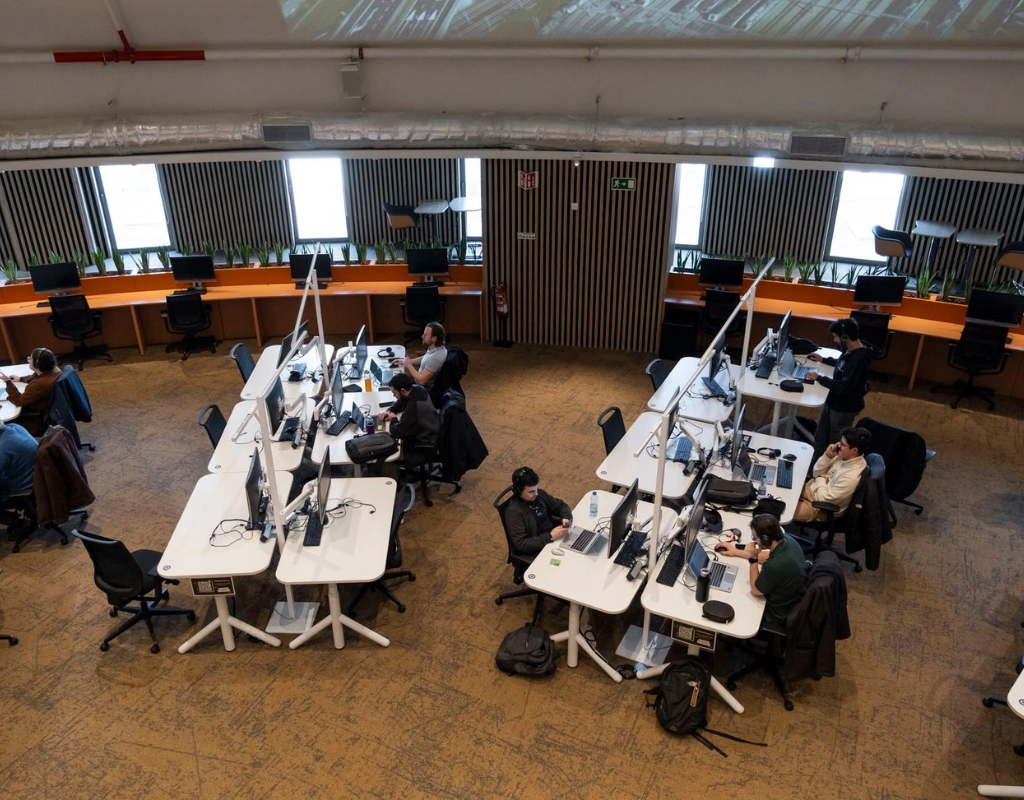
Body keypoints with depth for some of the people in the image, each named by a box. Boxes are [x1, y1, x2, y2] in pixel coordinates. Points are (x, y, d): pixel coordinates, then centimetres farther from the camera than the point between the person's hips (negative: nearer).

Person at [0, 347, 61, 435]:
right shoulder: (53, 370, -9)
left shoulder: (39, 385, -36)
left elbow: (19, 401, -22)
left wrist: (8, 382, -19)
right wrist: (21, 379, 14)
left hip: (42, 420, -9)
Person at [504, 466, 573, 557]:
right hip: (538, 552, -7)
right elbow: (521, 545, -24)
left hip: (554, 537, 7)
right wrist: (550, 537, -28)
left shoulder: (540, 494, -3)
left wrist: (566, 517, -12)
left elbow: (561, 505, 11)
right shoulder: (514, 512, -22)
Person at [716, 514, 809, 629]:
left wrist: (752, 558, -20)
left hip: (778, 617, -7)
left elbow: (755, 591, -20)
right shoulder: (787, 539, -15)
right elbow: (769, 557, 8)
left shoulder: (774, 566, -40)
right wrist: (736, 552, 10)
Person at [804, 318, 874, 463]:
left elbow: (844, 388, -32)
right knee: (820, 438, 20)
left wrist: (819, 378, -24)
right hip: (833, 402, 10)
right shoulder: (851, 351, -1)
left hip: (844, 408, -10)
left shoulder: (859, 359, -31)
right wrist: (823, 360, 21)